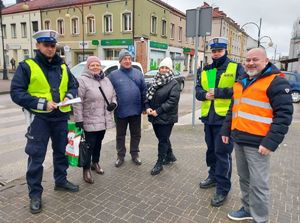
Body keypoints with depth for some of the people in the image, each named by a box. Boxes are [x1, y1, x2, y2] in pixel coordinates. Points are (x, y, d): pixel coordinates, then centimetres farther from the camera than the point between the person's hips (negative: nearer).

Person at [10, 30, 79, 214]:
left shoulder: (62, 67, 9)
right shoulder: (26, 66, -6)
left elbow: (74, 86, 14)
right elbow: (16, 93, -12)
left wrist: (69, 96, -8)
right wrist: (42, 103, -21)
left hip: (60, 117, 5)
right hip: (39, 118, -4)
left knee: (61, 151, 16)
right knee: (36, 156, 2)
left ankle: (61, 181, 36)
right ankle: (35, 193, 17)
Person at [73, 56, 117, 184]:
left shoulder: (106, 80, 10)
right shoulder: (82, 80, -11)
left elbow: (113, 95, 19)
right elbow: (77, 102, -15)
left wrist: (114, 103, -3)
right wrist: (78, 120, -18)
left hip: (104, 120, 6)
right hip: (90, 121, -6)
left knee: (98, 143, 19)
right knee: (89, 145, 1)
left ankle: (95, 163, 37)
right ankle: (86, 169, 16)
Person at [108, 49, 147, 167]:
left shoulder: (138, 73, 5)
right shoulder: (113, 75, -1)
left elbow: (144, 90, 5)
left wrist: (145, 106, 3)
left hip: (136, 110, 2)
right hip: (120, 111, -1)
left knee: (136, 134, 14)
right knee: (120, 135, 12)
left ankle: (135, 154, 31)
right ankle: (121, 155, 28)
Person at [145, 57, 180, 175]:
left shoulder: (174, 84, -10)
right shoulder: (155, 82, 11)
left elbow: (172, 101, -19)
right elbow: (148, 95, 10)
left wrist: (158, 111, -22)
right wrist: (147, 107, -8)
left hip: (166, 118, -7)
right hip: (154, 116, 7)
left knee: (163, 140, 1)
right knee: (163, 138, 19)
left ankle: (159, 163, 12)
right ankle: (170, 156, 39)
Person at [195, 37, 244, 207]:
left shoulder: (236, 68, -2)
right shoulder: (205, 71, 14)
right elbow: (198, 90, 11)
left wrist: (217, 92, -17)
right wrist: (205, 94, -11)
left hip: (225, 118, -6)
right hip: (209, 117, 6)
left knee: (223, 153, -2)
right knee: (211, 150, 19)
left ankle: (223, 188, 11)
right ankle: (214, 176, 39)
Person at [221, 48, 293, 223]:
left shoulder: (276, 82, -9)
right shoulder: (241, 82, 15)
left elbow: (284, 114, -15)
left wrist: (271, 142, -21)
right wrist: (226, 130, 19)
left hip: (258, 143, -7)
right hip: (239, 140, 7)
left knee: (258, 184, 2)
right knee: (244, 178, 18)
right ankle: (248, 208, 36)